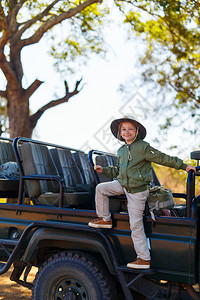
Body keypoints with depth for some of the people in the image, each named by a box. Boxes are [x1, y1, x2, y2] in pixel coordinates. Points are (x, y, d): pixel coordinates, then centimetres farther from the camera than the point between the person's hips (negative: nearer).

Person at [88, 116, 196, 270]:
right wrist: (104, 170, 13)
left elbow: (163, 158, -11)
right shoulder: (121, 151, 11)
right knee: (100, 188, 0)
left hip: (137, 190, -7)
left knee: (136, 224, -6)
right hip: (122, 185, 7)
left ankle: (144, 259, 4)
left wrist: (183, 166, -11)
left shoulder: (143, 147, -13)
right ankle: (105, 219, 15)